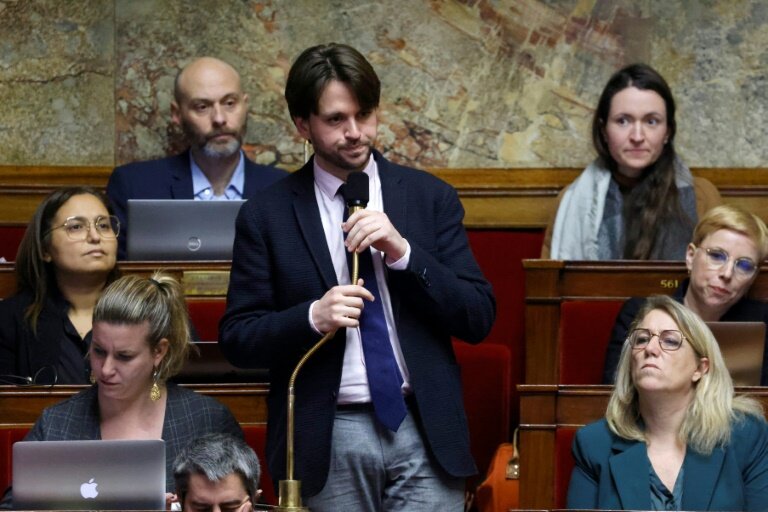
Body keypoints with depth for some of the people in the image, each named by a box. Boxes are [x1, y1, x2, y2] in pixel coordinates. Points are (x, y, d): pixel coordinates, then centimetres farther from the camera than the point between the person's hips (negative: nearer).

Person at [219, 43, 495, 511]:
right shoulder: (267, 216, 3)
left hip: (424, 428, 1)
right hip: (326, 438, -1)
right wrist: (312, 317, -16)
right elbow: (237, 339, 2)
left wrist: (403, 252, -10)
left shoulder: (430, 197, 7)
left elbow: (479, 319, 3)